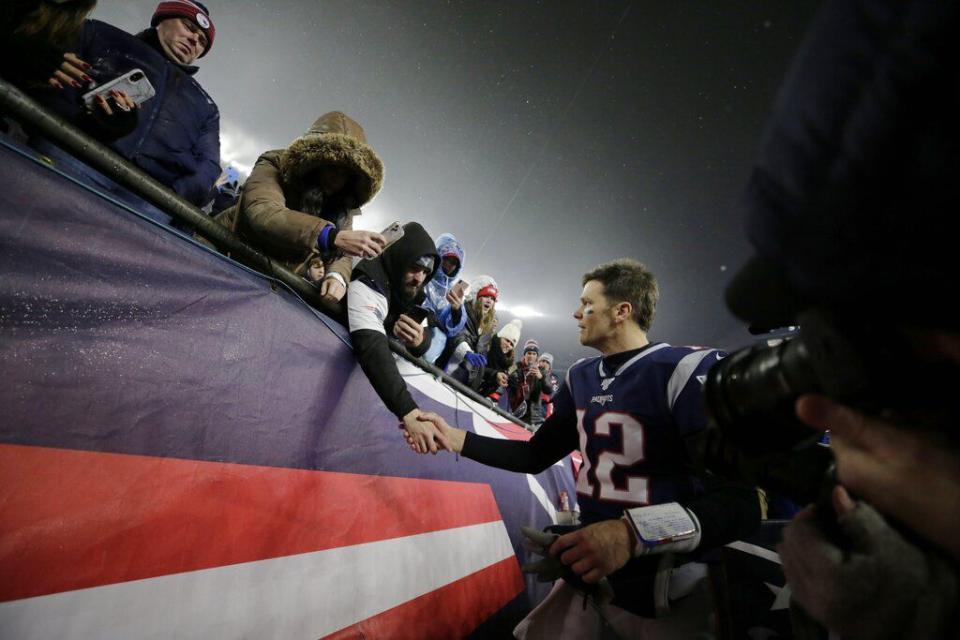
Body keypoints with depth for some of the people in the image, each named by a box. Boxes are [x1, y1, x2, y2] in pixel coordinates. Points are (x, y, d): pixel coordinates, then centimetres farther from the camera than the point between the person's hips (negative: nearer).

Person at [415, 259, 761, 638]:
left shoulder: (688, 371, -18)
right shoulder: (580, 378, 3)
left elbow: (738, 504, -22)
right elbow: (536, 456, 9)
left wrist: (633, 533, -37)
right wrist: (456, 439, -1)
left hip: (667, 593, -5)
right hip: (589, 572, 6)